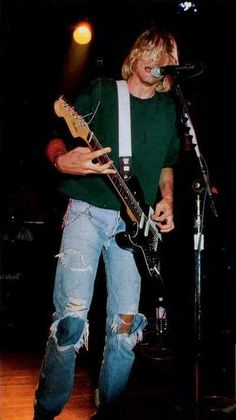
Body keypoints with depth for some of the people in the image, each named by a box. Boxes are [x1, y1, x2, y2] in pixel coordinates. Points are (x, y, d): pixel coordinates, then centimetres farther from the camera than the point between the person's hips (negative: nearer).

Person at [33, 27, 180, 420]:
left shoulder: (169, 110, 14)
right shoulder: (101, 91, 2)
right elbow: (55, 141, 0)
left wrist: (167, 199, 8)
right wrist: (63, 161, -23)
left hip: (134, 222, 4)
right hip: (88, 212, -4)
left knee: (126, 321, 3)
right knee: (73, 315, -15)